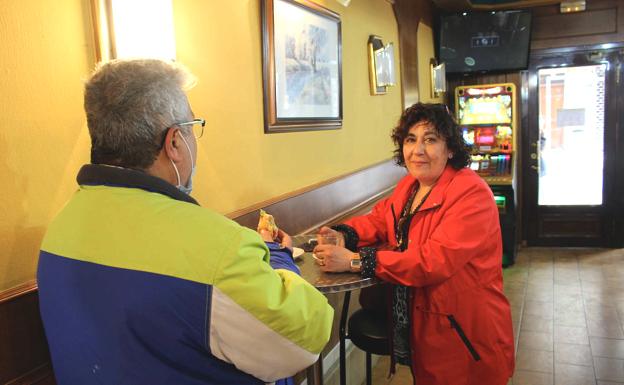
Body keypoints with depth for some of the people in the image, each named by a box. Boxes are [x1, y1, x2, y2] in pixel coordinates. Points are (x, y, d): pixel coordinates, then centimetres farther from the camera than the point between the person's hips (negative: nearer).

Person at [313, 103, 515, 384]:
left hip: (465, 336, -7)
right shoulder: (409, 185, 4)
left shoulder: (471, 194, -23)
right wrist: (344, 235, -10)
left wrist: (354, 261, -32)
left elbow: (434, 260, -31)